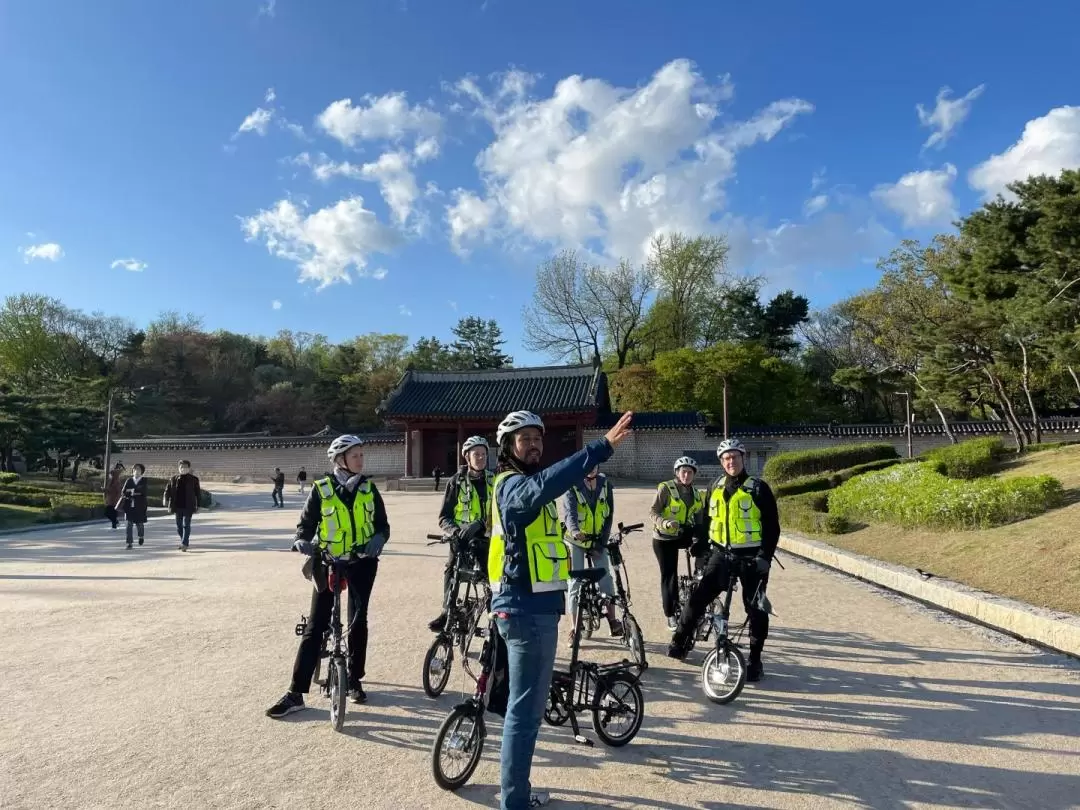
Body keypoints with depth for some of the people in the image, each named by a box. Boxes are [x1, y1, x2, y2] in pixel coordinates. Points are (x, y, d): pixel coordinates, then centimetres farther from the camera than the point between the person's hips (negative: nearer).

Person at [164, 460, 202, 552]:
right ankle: (184, 542, 28)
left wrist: (198, 505, 2)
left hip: (188, 507, -4)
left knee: (186, 525, -9)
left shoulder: (194, 479, 0)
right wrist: (166, 499, -12)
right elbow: (168, 490, 6)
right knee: (179, 525, 12)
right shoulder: (173, 479, 7)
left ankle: (184, 544, -12)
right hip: (177, 506, 4)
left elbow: (198, 493, 3)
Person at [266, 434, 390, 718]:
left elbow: (382, 524, 3)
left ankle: (354, 680, 25)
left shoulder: (368, 488, 1)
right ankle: (296, 693, 3)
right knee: (315, 626, -2)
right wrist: (302, 541, -23)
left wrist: (378, 539, -19)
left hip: (361, 562, 2)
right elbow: (306, 523, -1)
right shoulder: (321, 489, -4)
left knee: (358, 622, 8)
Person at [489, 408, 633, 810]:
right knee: (526, 708, -1)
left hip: (531, 606, 11)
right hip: (527, 609, -11)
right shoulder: (514, 484, -17)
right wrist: (602, 447, -47)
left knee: (526, 704, 20)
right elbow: (545, 484, -40)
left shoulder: (523, 485, 18)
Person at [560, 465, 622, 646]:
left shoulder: (605, 485, -7)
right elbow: (569, 512, -32)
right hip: (576, 540, -2)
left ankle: (613, 622, 13)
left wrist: (601, 544, -11)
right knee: (575, 582, -2)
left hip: (598, 541, 3)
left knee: (606, 578, 0)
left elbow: (608, 516, -6)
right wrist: (574, 531, -53)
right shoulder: (572, 487, -16)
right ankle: (574, 629, 6)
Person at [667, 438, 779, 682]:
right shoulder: (715, 488, 7)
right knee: (697, 597, -4)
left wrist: (765, 556, -15)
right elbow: (705, 521, 16)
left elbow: (772, 526, -6)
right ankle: (679, 642, 9)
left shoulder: (758, 488, -6)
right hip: (722, 553, 3)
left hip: (751, 557, -3)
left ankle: (755, 660, 17)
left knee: (755, 608, 4)